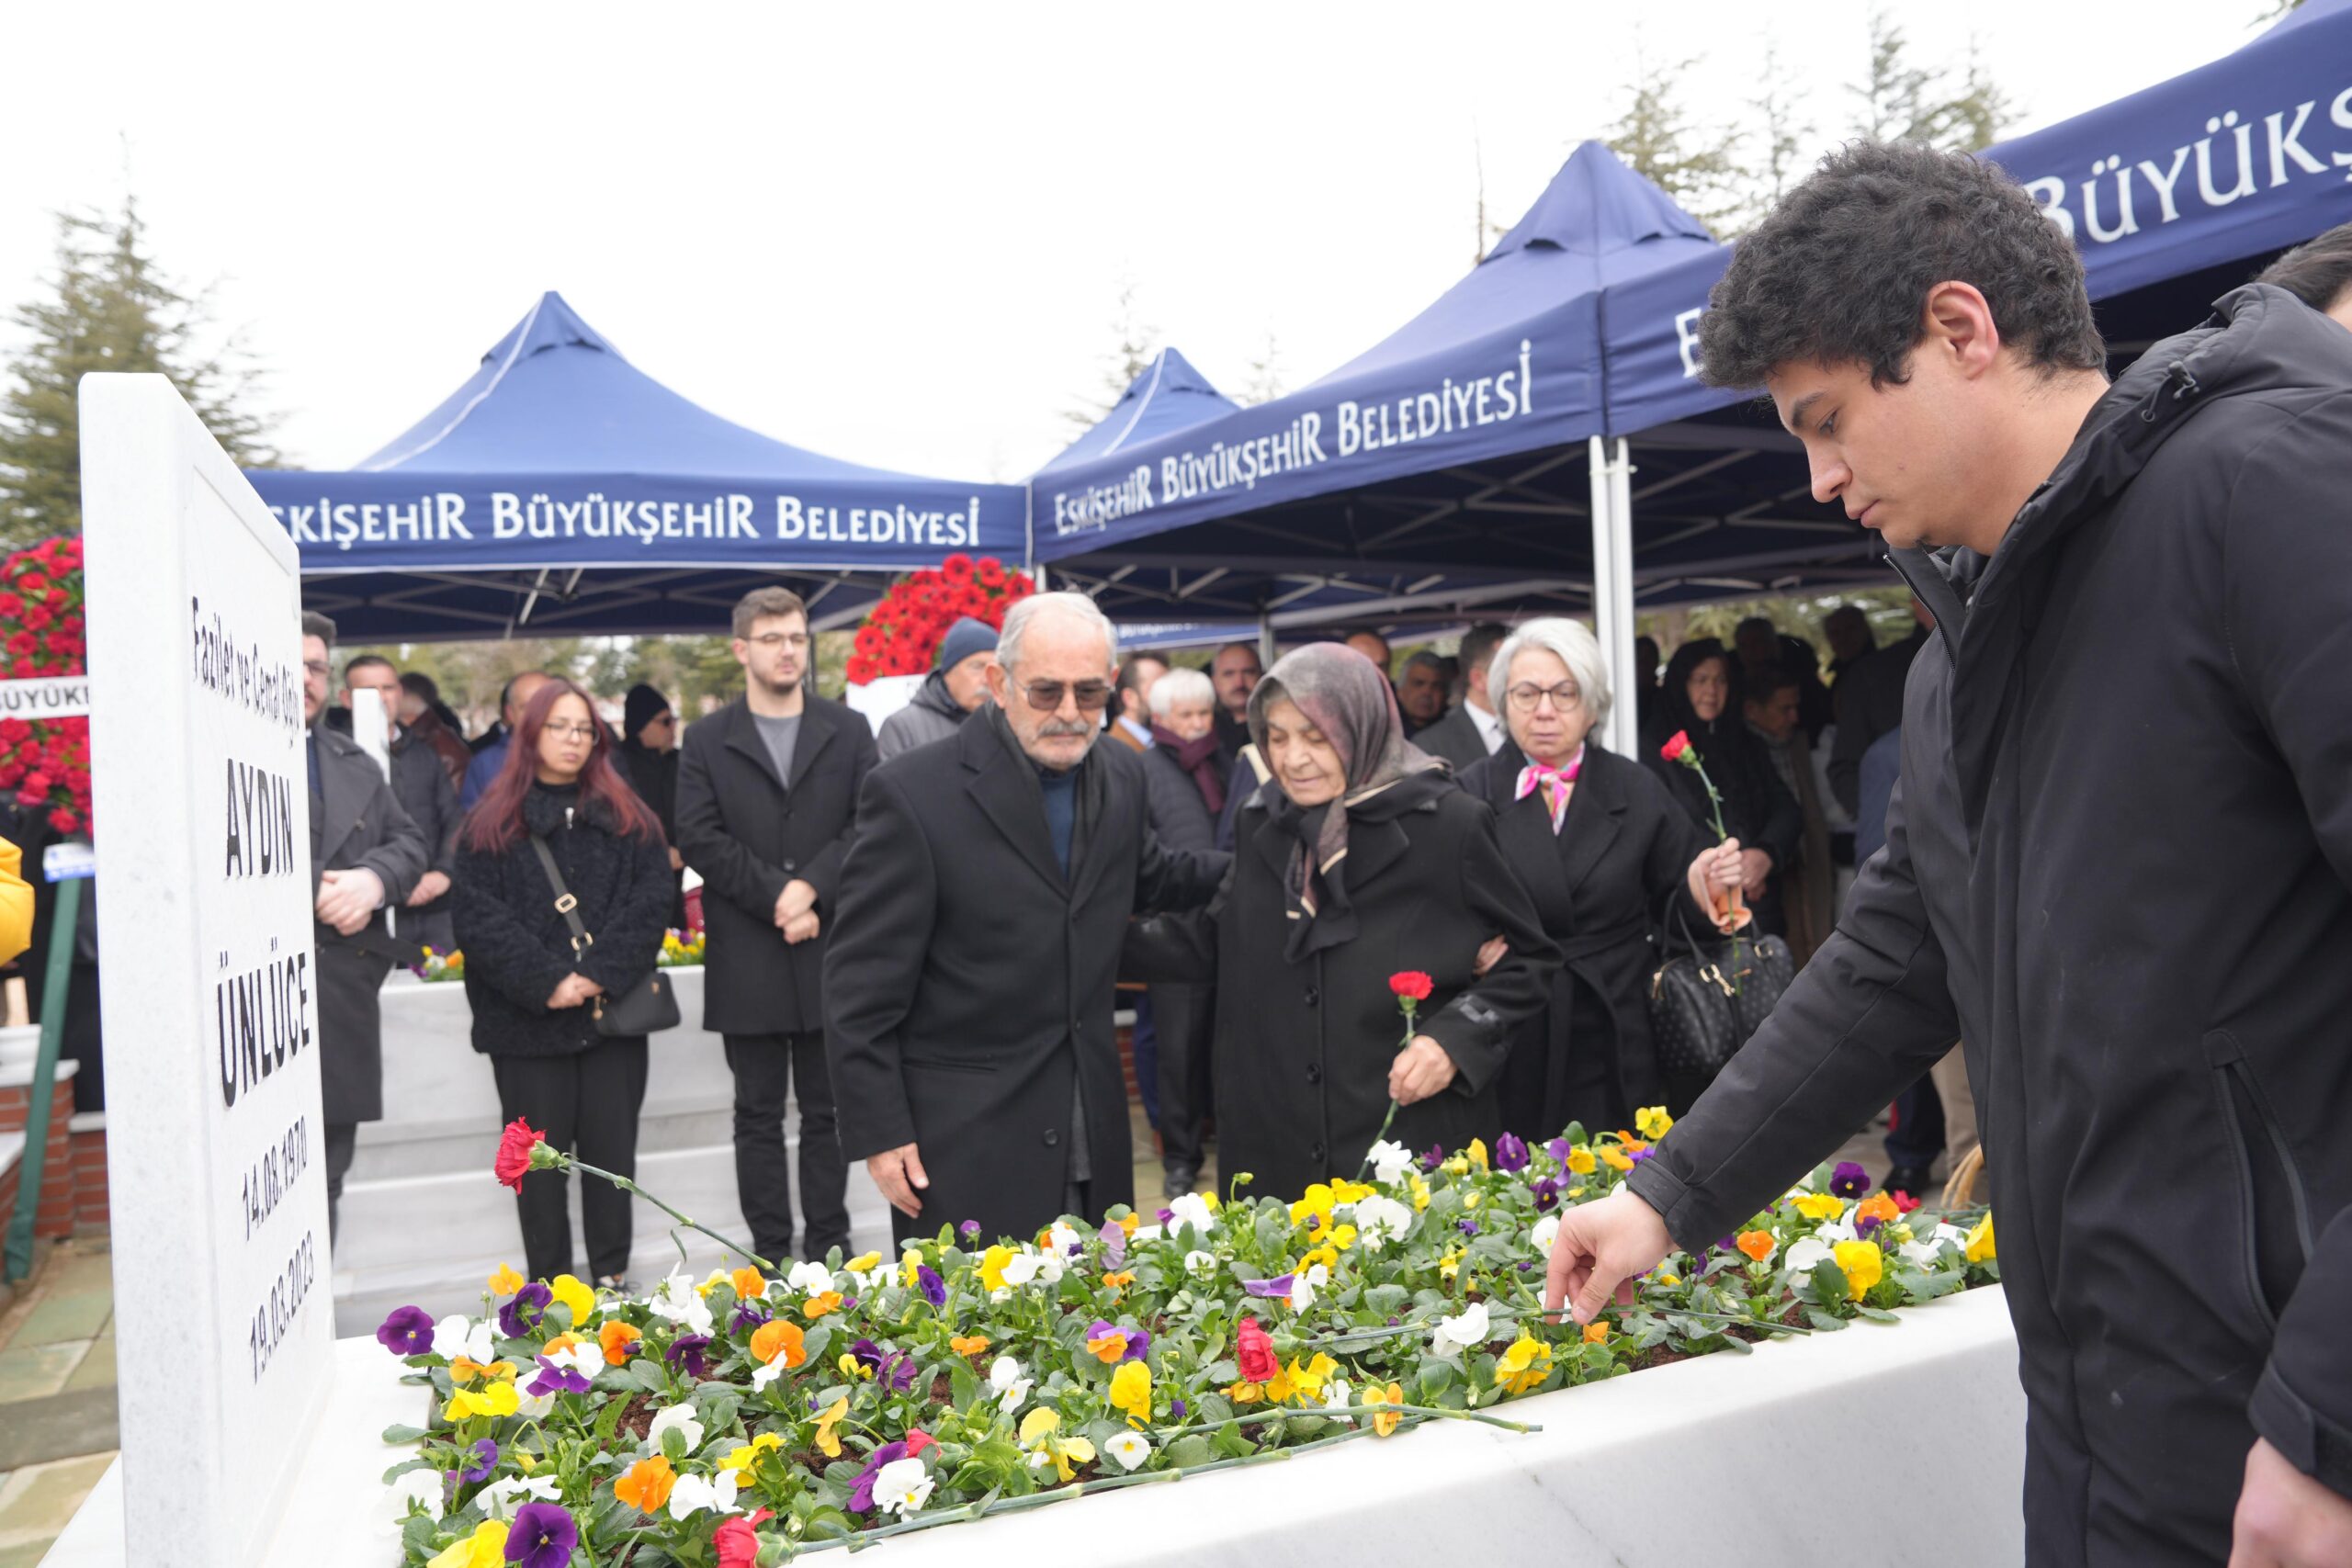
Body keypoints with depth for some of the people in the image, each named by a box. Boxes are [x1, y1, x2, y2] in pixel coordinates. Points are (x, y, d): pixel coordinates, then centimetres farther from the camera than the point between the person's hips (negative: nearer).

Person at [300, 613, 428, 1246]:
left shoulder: (356, 764, 21)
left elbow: (410, 842, 16)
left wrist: (375, 879, -5)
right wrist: (319, 892, -15)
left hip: (344, 1000, 6)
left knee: (326, 1175, 14)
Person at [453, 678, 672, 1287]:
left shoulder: (628, 819, 10)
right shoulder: (491, 825, 6)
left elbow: (650, 902, -1)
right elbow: (480, 917, -4)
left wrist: (599, 975, -13)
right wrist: (547, 982, -15)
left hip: (613, 1010, 1)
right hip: (526, 1019, -1)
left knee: (612, 1146, 5)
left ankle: (612, 1276, 17)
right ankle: (548, 1284, 15)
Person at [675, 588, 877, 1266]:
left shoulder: (848, 731, 7)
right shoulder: (708, 741, 6)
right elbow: (698, 837, -4)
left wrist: (811, 887, -16)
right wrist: (776, 896, -13)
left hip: (829, 955, 1)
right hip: (747, 962, 0)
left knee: (825, 1113, 8)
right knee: (759, 1116, 7)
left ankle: (828, 1251, 17)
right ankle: (771, 1254, 14)